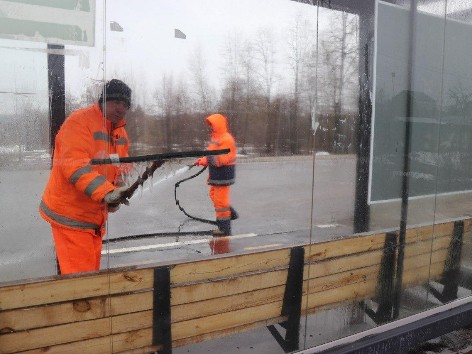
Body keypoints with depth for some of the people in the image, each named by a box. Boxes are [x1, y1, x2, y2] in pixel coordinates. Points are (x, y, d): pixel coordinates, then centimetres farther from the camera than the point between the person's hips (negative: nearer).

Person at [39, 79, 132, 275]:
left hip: (96, 214, 8)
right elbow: (75, 166, -29)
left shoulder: (121, 133, 11)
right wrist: (106, 192, -40)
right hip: (71, 214, -8)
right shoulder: (79, 122, -16)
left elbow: (121, 168, 12)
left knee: (92, 269, 17)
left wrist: (118, 191, -10)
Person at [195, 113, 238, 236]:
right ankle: (231, 213, 34)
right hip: (216, 174, 11)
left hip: (223, 175, -11)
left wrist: (207, 160, -21)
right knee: (214, 195, 22)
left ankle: (225, 229, 4)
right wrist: (203, 160, 4)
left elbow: (222, 159, -25)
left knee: (220, 200, -5)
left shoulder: (226, 139, -18)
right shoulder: (215, 137, 15)